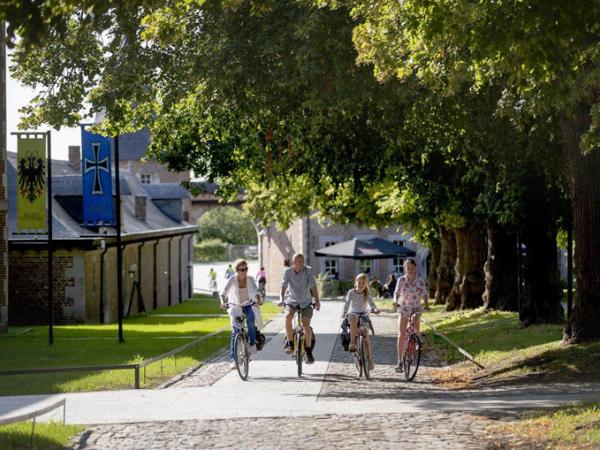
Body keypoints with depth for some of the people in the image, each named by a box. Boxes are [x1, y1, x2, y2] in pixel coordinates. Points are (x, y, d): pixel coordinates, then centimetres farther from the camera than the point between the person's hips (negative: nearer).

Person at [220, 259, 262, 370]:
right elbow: (224, 292, -22)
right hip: (236, 307, -1)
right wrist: (223, 302, -41)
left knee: (251, 319, -32)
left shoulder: (250, 279, -6)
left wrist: (258, 300, -39)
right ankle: (232, 359, -8)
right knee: (235, 331, -11)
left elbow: (255, 291, -18)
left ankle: (252, 344, -14)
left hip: (248, 305, 1)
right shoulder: (232, 279, -12)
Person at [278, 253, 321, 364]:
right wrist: (281, 299, -38)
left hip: (306, 302, -1)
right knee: (288, 316, -29)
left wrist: (317, 301, -36)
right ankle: (290, 343, -16)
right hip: (292, 301, 1)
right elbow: (283, 286, -20)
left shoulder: (308, 271, -14)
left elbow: (313, 286, -23)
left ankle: (308, 351, -2)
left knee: (306, 324, -17)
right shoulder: (287, 272, -11)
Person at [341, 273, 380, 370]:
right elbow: (347, 303, -14)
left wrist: (375, 309, -38)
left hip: (363, 315, 1)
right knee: (353, 321, -39)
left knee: (366, 336, -9)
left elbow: (371, 303, -15)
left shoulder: (367, 294, -3)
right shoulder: (351, 292, -5)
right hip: (353, 314, -1)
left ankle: (370, 359, -3)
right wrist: (344, 313, -31)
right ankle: (352, 343, -36)